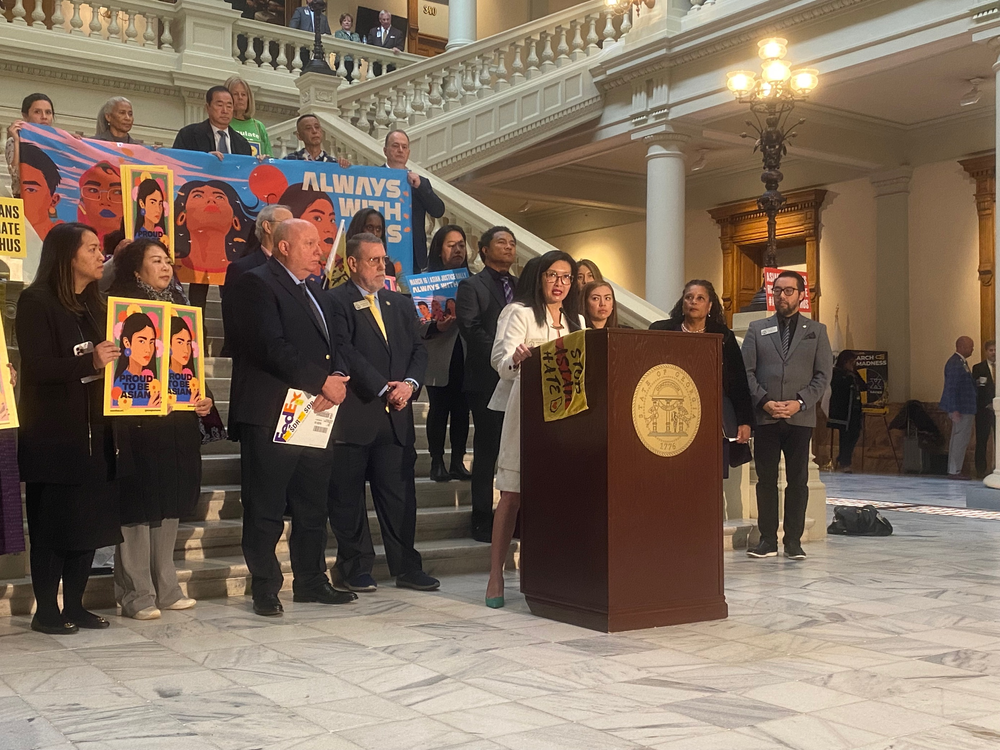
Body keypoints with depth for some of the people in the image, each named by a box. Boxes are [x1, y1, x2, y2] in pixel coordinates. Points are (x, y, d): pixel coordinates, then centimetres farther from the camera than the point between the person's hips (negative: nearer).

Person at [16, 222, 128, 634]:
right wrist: (89, 362, -28)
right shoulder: (36, 302, -6)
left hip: (98, 433, 7)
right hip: (56, 436, -6)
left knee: (90, 521, 7)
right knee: (52, 524, -1)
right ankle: (46, 611, 8)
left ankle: (75, 605, 17)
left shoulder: (96, 304, 16)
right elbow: (36, 368, -16)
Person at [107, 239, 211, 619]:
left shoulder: (179, 305, 15)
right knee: (139, 507, -3)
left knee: (170, 505, 12)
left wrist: (203, 399, 4)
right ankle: (136, 595, 5)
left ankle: (166, 588, 21)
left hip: (179, 424, 7)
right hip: (140, 425, -7)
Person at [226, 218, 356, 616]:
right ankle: (265, 588, 10)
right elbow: (271, 347, -18)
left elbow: (334, 346, 18)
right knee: (266, 509, 1)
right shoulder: (256, 284, -7)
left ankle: (311, 581, 24)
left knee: (313, 507, 14)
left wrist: (339, 378, -4)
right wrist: (322, 382, -16)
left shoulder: (315, 291, 21)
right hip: (271, 416, -8)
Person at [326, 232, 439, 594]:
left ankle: (406, 567, 15)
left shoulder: (401, 303, 19)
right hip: (353, 415, -5)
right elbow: (344, 351, -12)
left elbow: (418, 350, 13)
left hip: (396, 416, 5)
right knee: (348, 497, 3)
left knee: (400, 494, 7)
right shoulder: (336, 301, -2)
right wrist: (383, 388, -15)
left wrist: (409, 383, -6)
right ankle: (356, 568, 14)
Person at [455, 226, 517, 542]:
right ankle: (482, 520, 7)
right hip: (488, 380, -5)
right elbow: (471, 329, -12)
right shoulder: (471, 286, 0)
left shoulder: (522, 286, 18)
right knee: (487, 451, 0)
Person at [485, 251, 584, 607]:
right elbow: (500, 357, -14)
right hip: (525, 413, -5)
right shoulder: (519, 313, 1)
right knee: (512, 495, -7)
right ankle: (496, 576, -3)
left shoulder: (578, 322, 19)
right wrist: (515, 360, -36)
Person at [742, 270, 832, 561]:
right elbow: (747, 371, 4)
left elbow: (823, 375, 3)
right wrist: (764, 401, -9)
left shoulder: (816, 331, 9)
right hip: (765, 417, 1)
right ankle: (768, 540, 8)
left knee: (798, 481, 2)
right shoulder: (757, 329, 10)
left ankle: (793, 541, 8)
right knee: (766, 480, 2)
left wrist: (800, 402, -10)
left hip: (800, 417, 0)